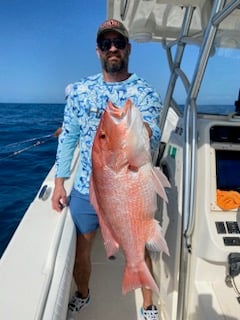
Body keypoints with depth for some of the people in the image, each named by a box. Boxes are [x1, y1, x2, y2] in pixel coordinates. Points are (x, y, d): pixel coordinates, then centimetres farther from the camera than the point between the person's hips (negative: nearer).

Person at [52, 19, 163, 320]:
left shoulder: (146, 92, -6)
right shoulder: (80, 89, 1)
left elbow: (152, 142, -20)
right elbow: (67, 137, 4)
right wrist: (59, 182, 1)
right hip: (85, 189, 3)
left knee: (139, 250, 15)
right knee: (79, 250, 17)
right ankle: (82, 295, 50)